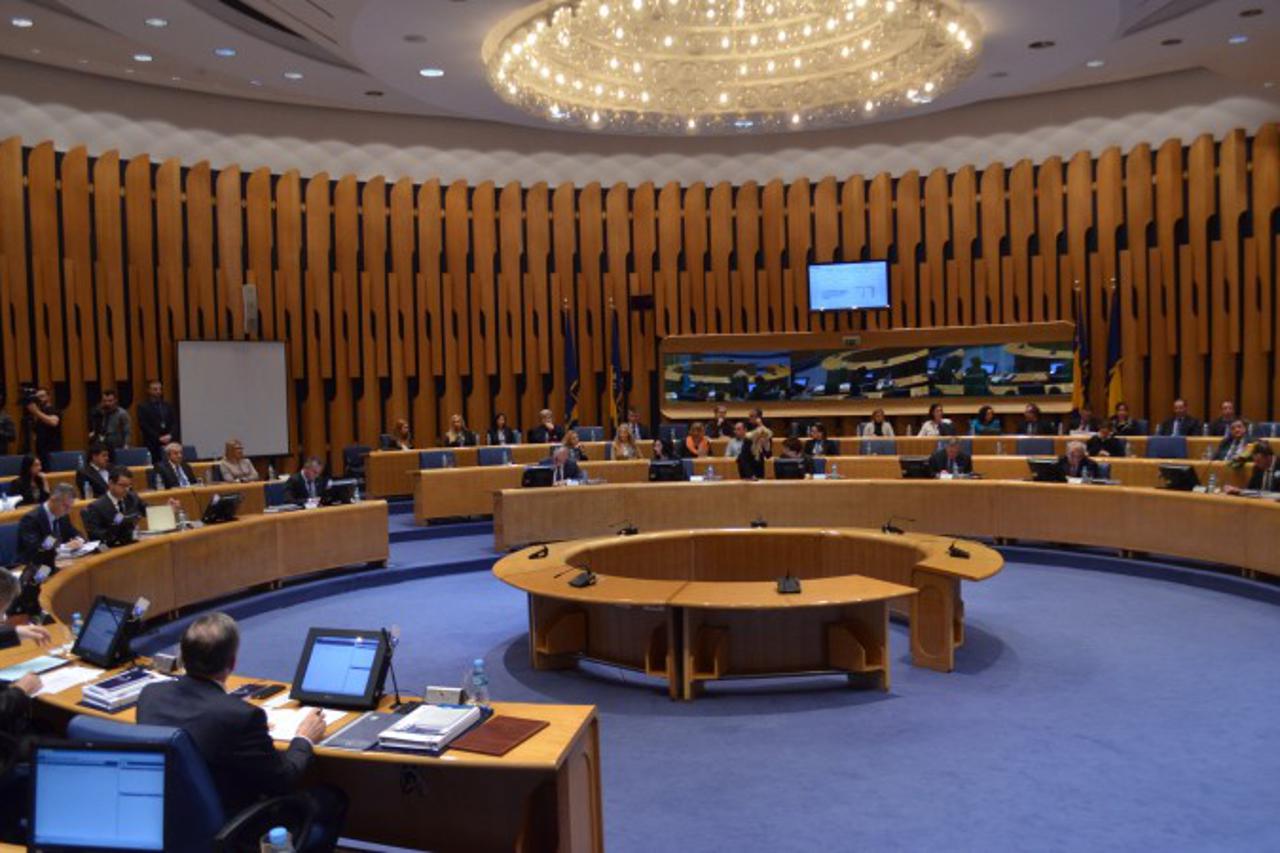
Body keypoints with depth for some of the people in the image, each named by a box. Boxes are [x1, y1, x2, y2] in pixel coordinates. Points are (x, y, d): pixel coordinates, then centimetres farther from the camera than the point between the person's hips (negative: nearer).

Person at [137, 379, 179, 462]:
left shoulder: (168, 405, 16)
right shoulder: (142, 406, 4)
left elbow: (175, 422, 10)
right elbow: (143, 426, -4)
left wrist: (170, 435, -7)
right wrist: (159, 438, -11)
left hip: (170, 442, 3)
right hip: (152, 444, -3)